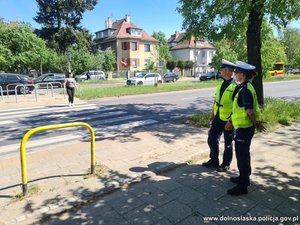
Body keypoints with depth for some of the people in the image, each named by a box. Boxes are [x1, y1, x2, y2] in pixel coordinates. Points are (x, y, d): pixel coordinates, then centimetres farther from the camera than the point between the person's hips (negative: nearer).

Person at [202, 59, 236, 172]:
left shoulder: (235, 85, -15)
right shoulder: (221, 83, 10)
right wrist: (213, 112, 11)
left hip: (228, 119, -7)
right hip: (217, 117, 8)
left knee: (228, 142, 10)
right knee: (212, 139, 13)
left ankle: (226, 164, 26)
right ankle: (213, 160, 29)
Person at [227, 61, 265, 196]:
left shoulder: (245, 90, -21)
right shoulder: (244, 87, 11)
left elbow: (250, 111, -22)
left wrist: (256, 124, -9)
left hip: (244, 128, -10)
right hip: (243, 126, 10)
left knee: (242, 155, -1)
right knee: (243, 153, 21)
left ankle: (242, 186, 12)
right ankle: (244, 177, 38)